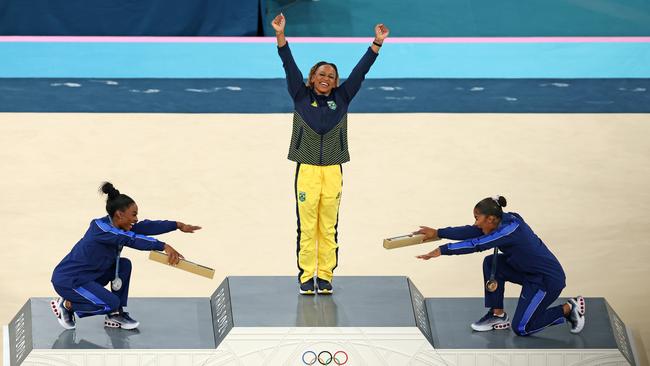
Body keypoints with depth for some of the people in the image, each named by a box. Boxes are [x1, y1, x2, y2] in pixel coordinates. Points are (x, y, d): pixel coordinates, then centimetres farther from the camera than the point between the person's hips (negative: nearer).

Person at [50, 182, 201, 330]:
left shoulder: (116, 225, 1)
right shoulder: (101, 227, -25)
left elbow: (145, 227, 1)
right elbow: (132, 239, -37)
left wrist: (178, 225, -3)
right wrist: (164, 246, -42)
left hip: (88, 275, 9)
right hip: (67, 280, -9)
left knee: (124, 265, 1)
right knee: (111, 303, -20)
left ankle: (115, 315, 7)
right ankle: (66, 305, 0)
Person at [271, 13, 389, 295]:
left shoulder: (342, 98, 9)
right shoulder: (301, 96, 5)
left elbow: (360, 70, 5)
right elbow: (289, 66, -3)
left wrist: (377, 43, -1)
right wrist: (280, 34, -12)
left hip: (333, 171, 2)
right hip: (307, 170, -1)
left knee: (329, 228, 5)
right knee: (307, 228, -1)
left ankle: (325, 277, 12)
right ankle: (306, 277, 6)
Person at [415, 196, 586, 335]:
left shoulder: (510, 230, -28)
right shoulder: (504, 221, -2)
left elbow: (476, 245, -33)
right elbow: (471, 232, -1)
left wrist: (441, 250, -32)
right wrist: (437, 233, -3)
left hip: (549, 280, -9)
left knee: (521, 328, -3)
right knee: (491, 263, -2)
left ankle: (568, 309, 9)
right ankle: (497, 315, 8)